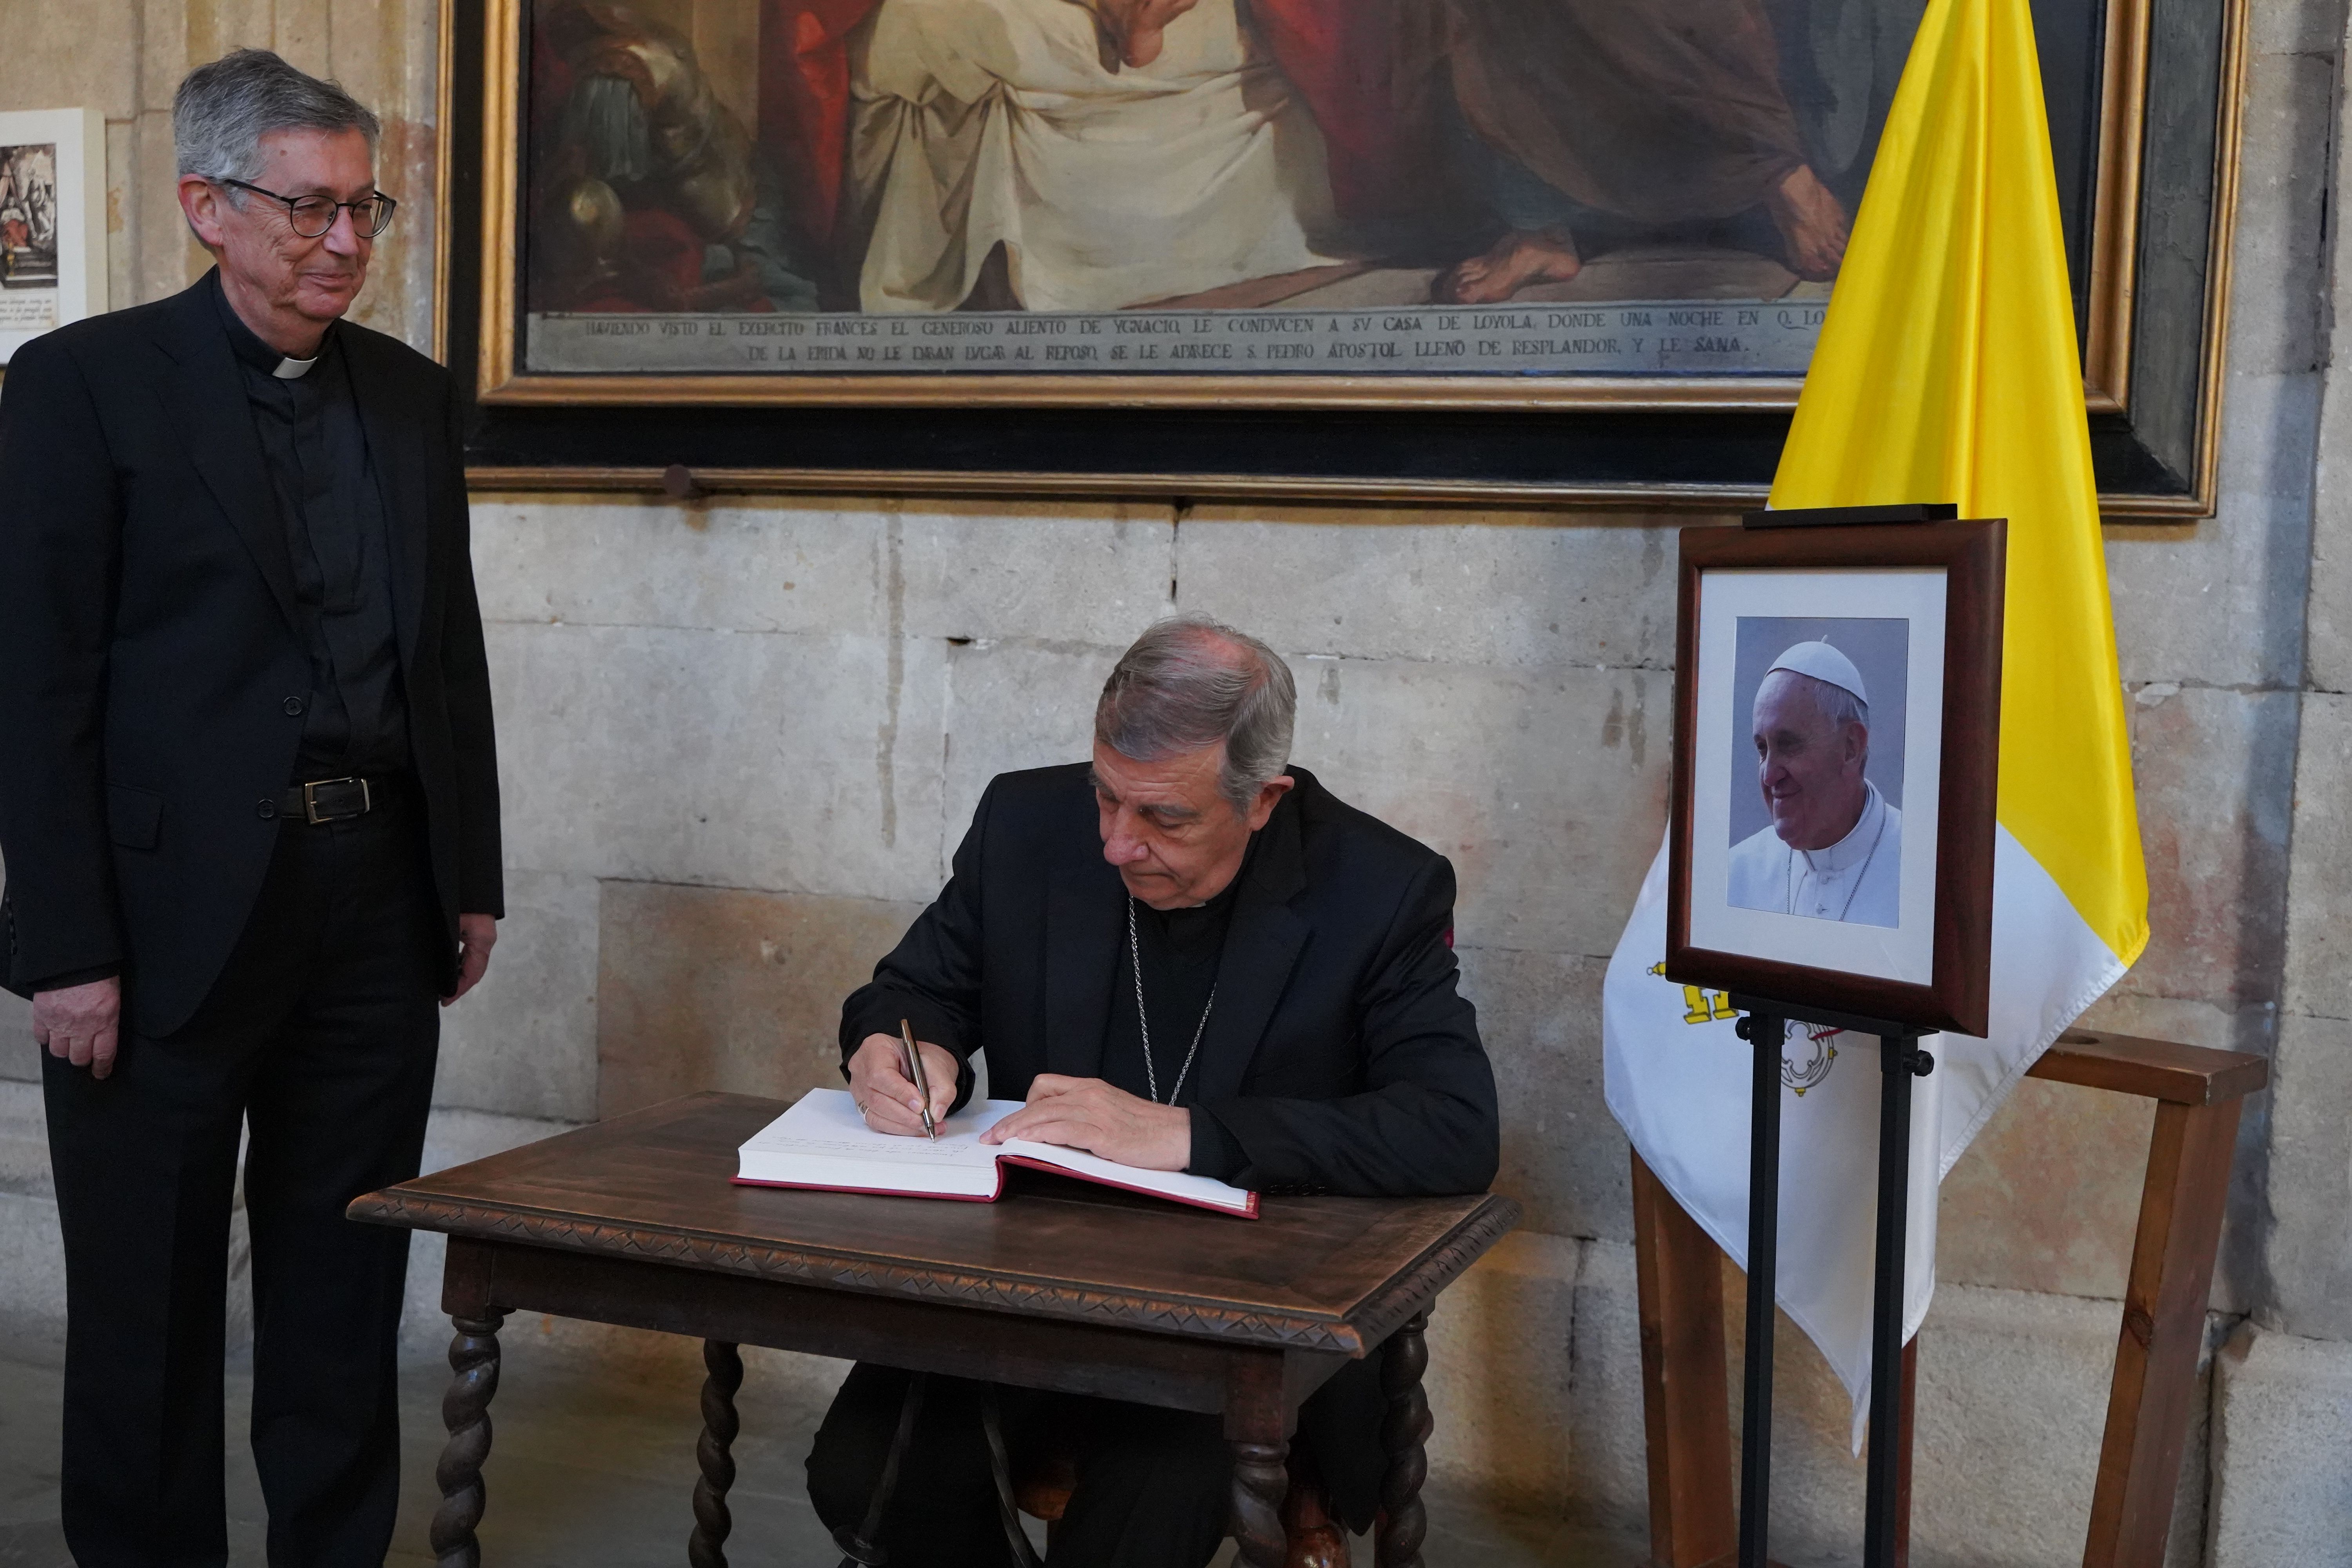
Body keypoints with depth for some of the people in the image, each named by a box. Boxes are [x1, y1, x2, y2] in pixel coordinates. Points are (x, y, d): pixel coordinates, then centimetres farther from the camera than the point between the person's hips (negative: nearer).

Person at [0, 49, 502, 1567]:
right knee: (150, 1300, 8)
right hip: (172, 911, -4)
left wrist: (472, 878, 11)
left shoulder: (413, 395, 11)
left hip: (378, 902, 5)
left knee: (346, 1286, 13)